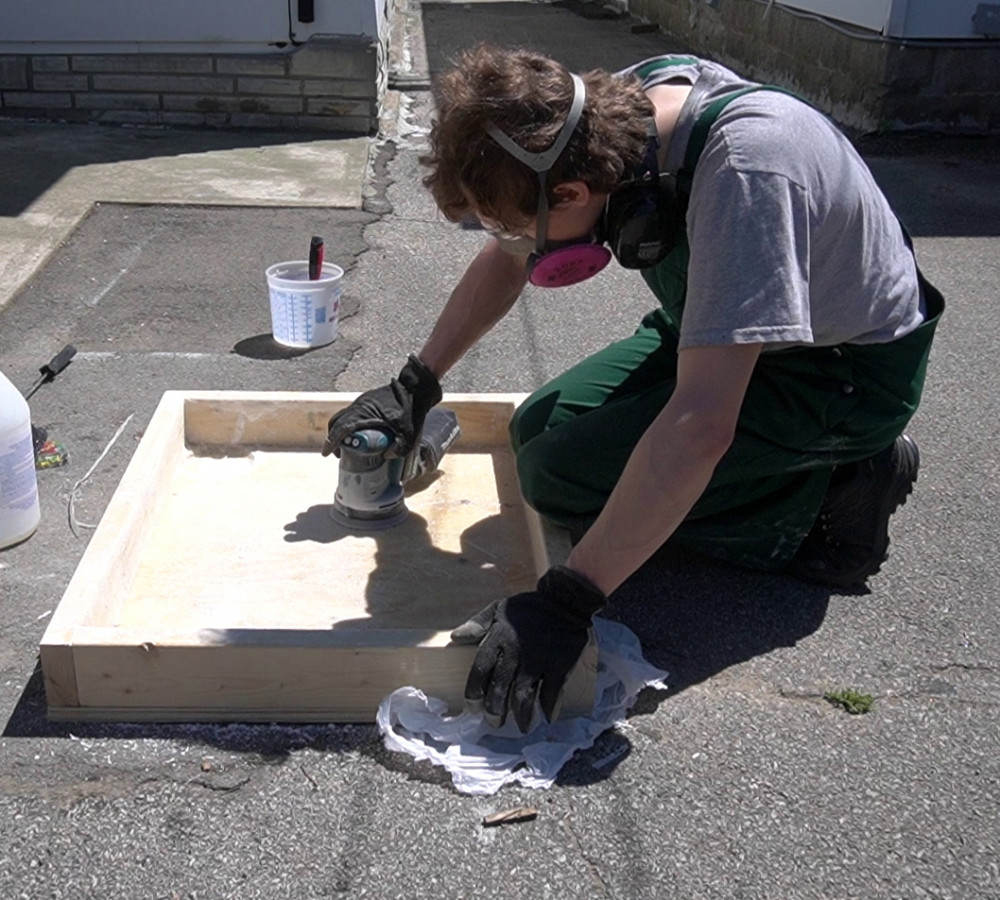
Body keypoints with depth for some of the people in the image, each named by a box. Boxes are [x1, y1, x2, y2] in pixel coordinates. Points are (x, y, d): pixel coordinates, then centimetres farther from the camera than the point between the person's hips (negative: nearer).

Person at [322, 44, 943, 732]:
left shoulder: (746, 167, -38)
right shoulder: (611, 110, -15)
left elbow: (700, 425, -42)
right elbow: (506, 261, 3)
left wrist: (564, 603, -40)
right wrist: (414, 386, -1)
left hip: (848, 368, -8)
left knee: (562, 471, -20)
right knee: (539, 429, 3)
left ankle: (833, 488, -5)